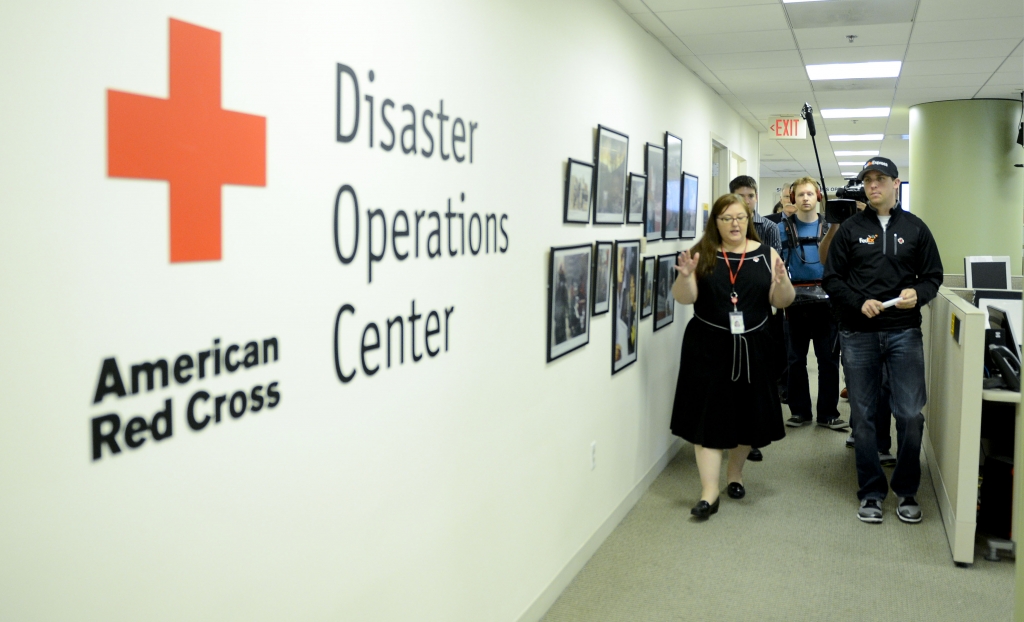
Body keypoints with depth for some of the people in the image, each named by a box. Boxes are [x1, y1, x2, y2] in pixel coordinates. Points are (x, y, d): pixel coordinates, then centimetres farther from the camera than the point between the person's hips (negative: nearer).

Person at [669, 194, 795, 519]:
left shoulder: (766, 254, 4)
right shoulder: (703, 254, 2)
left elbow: (781, 301, 1)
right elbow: (685, 298, -4)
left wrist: (782, 281, -19)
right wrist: (686, 275, -23)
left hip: (753, 348, 2)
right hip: (707, 348, -1)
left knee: (748, 413, 11)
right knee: (708, 415, -4)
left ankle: (735, 472, 34)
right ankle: (709, 491, -1)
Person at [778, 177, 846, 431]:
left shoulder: (831, 226, 6)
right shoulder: (784, 228, 4)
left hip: (825, 300, 0)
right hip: (795, 301, 0)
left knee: (829, 359, 3)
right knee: (796, 359, 7)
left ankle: (828, 412, 13)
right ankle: (800, 411, 18)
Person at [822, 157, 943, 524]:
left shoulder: (915, 229, 7)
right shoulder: (850, 229, 5)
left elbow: (933, 276, 10)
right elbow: (832, 279, 3)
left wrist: (918, 294, -12)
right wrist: (859, 303, -13)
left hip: (904, 332, 0)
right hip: (858, 334, 0)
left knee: (910, 414, -3)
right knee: (863, 416, 5)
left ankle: (906, 491, 17)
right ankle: (871, 492, 19)